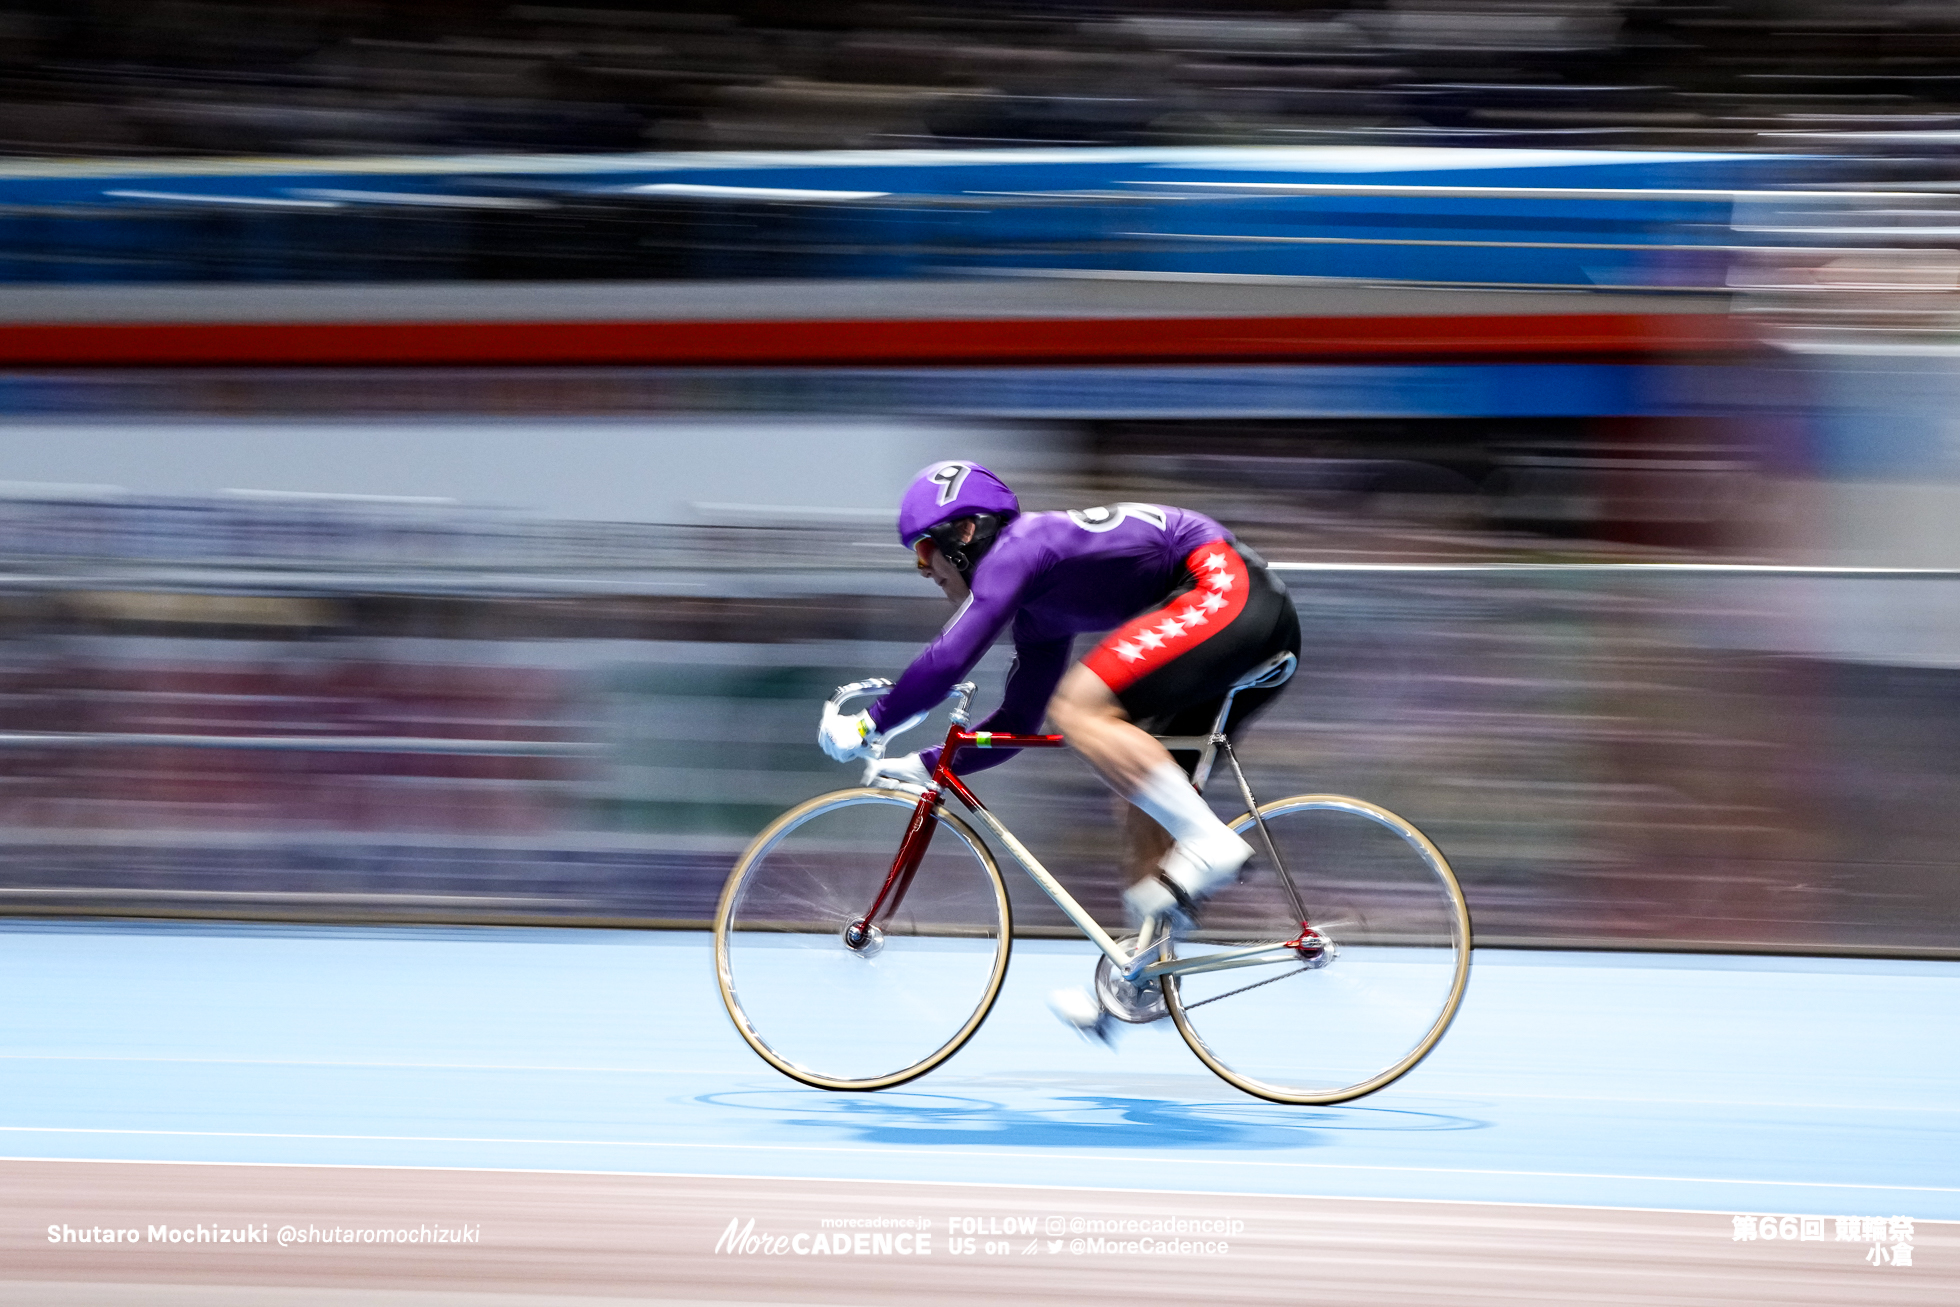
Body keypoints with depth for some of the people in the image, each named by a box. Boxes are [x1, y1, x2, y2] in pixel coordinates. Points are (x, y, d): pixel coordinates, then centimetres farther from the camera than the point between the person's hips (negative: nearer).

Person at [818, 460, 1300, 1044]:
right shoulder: (1039, 604, 21)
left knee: (1077, 708, -18)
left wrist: (868, 726, -4)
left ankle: (1209, 843, -18)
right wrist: (924, 765, 24)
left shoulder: (1015, 549, -7)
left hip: (1228, 587, -10)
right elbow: (1017, 722, 28)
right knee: (1143, 802, 13)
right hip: (1262, 623, 10)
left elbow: (946, 663, -16)